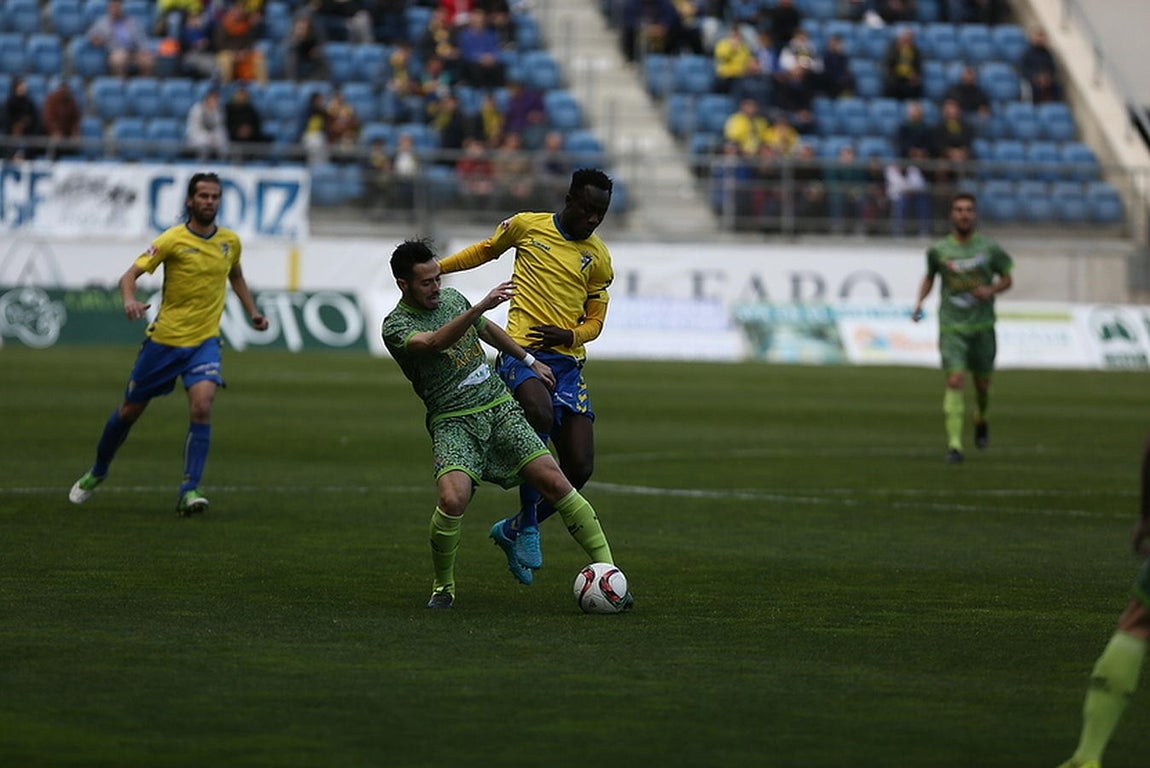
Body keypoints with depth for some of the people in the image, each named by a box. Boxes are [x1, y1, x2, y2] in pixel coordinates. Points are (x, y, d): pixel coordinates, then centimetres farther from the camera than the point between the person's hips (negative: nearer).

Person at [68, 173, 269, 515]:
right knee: (130, 410, 9)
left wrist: (253, 312, 13)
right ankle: (97, 472, 34)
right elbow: (131, 274, -16)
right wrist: (130, 300, -37)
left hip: (205, 341, 2)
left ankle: (189, 491, -18)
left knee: (202, 407, -22)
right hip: (165, 338, -2)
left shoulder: (230, 241, 3)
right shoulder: (173, 239, -11)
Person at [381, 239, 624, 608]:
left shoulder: (452, 298, 12)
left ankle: (606, 567, -3)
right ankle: (443, 587, -4)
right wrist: (482, 305, -39)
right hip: (453, 422, -5)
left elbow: (487, 329, 32)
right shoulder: (396, 326, -8)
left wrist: (529, 360, 38)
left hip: (500, 408, 5)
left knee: (555, 482, -10)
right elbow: (435, 342, -29)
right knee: (453, 499, -28)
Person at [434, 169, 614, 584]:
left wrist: (571, 335, -4)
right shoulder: (527, 226, 5)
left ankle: (514, 530, 20)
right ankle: (528, 529, -24)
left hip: (568, 361, 4)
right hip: (521, 351, -4)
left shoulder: (599, 258, 12)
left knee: (580, 467, -6)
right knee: (541, 414, -36)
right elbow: (486, 250, 24)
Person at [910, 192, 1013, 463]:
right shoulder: (938, 250, 0)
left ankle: (981, 420, 44)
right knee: (955, 381, -15)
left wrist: (992, 290, -12)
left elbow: (1007, 278, 8)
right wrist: (919, 303, 3)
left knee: (982, 385, 10)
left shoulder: (989, 248, -2)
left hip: (982, 326, 1)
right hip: (951, 328, -1)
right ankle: (954, 444, -16)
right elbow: (930, 276, 18)